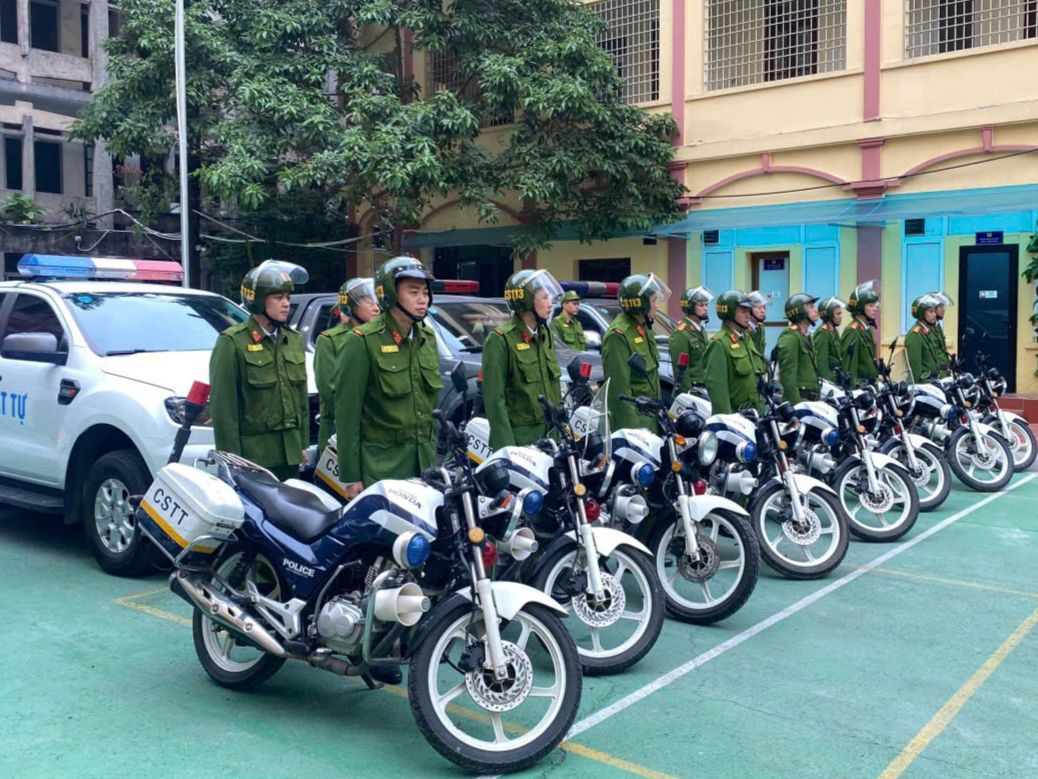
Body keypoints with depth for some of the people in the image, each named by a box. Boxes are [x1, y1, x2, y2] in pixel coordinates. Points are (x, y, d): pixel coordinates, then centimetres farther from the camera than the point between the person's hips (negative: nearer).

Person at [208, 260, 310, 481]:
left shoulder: (294, 340, 14)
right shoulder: (233, 342, -7)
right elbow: (223, 406, -10)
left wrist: (303, 444, 16)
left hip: (289, 453, 6)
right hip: (253, 453, -6)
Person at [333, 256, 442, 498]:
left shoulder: (427, 338, 10)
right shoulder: (362, 342, -10)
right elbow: (347, 412, -11)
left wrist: (434, 450, 16)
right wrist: (351, 477, -12)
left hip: (425, 460, 6)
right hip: (381, 464, -6)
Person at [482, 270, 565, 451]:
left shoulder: (547, 336, 14)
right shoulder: (500, 340, -10)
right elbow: (495, 399, -15)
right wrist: (506, 446, -19)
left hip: (550, 433, 7)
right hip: (519, 437, -7)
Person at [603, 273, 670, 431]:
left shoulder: (644, 328, 13)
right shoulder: (618, 335, -18)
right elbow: (619, 386, -22)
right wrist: (631, 427, -23)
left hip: (650, 416, 10)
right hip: (633, 418, -10)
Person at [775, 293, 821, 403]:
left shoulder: (806, 336, 19)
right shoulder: (790, 337, -13)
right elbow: (788, 374, -20)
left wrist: (817, 395, 21)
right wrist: (796, 404, -23)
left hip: (810, 398, 10)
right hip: (798, 399, -10)